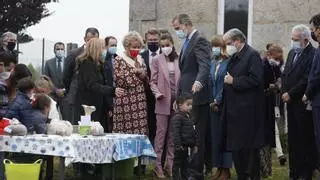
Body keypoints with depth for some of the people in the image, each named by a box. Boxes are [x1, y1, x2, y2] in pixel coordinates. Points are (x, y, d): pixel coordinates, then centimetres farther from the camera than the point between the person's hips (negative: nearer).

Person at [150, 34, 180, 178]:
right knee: (161, 132, -1)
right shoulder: (157, 60, 2)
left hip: (176, 101, 2)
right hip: (163, 102, -2)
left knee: (173, 134, 7)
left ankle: (170, 164, 14)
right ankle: (158, 165, 5)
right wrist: (157, 93, -14)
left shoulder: (179, 60, 6)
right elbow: (153, 81, 1)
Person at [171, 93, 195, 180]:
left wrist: (193, 143, 21)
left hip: (186, 145, 9)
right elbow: (175, 132, -21)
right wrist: (178, 145, -24)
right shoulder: (177, 117, -16)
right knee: (177, 162, -1)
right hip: (181, 146, -9)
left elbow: (192, 131, 23)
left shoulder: (188, 116, 13)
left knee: (185, 163, 17)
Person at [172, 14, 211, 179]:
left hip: (196, 97, -9)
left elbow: (205, 65, -26)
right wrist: (179, 97, 21)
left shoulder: (200, 41, -11)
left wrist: (198, 82, -45)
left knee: (196, 137, -3)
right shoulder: (187, 42, 20)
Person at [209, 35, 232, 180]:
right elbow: (210, 83, 11)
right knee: (215, 136, 7)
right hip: (214, 105, 6)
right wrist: (212, 102, 1)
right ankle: (218, 167, 15)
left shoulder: (229, 63, -10)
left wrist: (218, 101, -10)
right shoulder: (212, 63, 11)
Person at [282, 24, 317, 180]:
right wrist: (285, 92, 2)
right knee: (293, 139, 11)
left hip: (303, 104, -8)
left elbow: (306, 80, -18)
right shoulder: (292, 53, 14)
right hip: (291, 103, 8)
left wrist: (290, 94, -14)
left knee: (306, 139, -2)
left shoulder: (312, 55, -12)